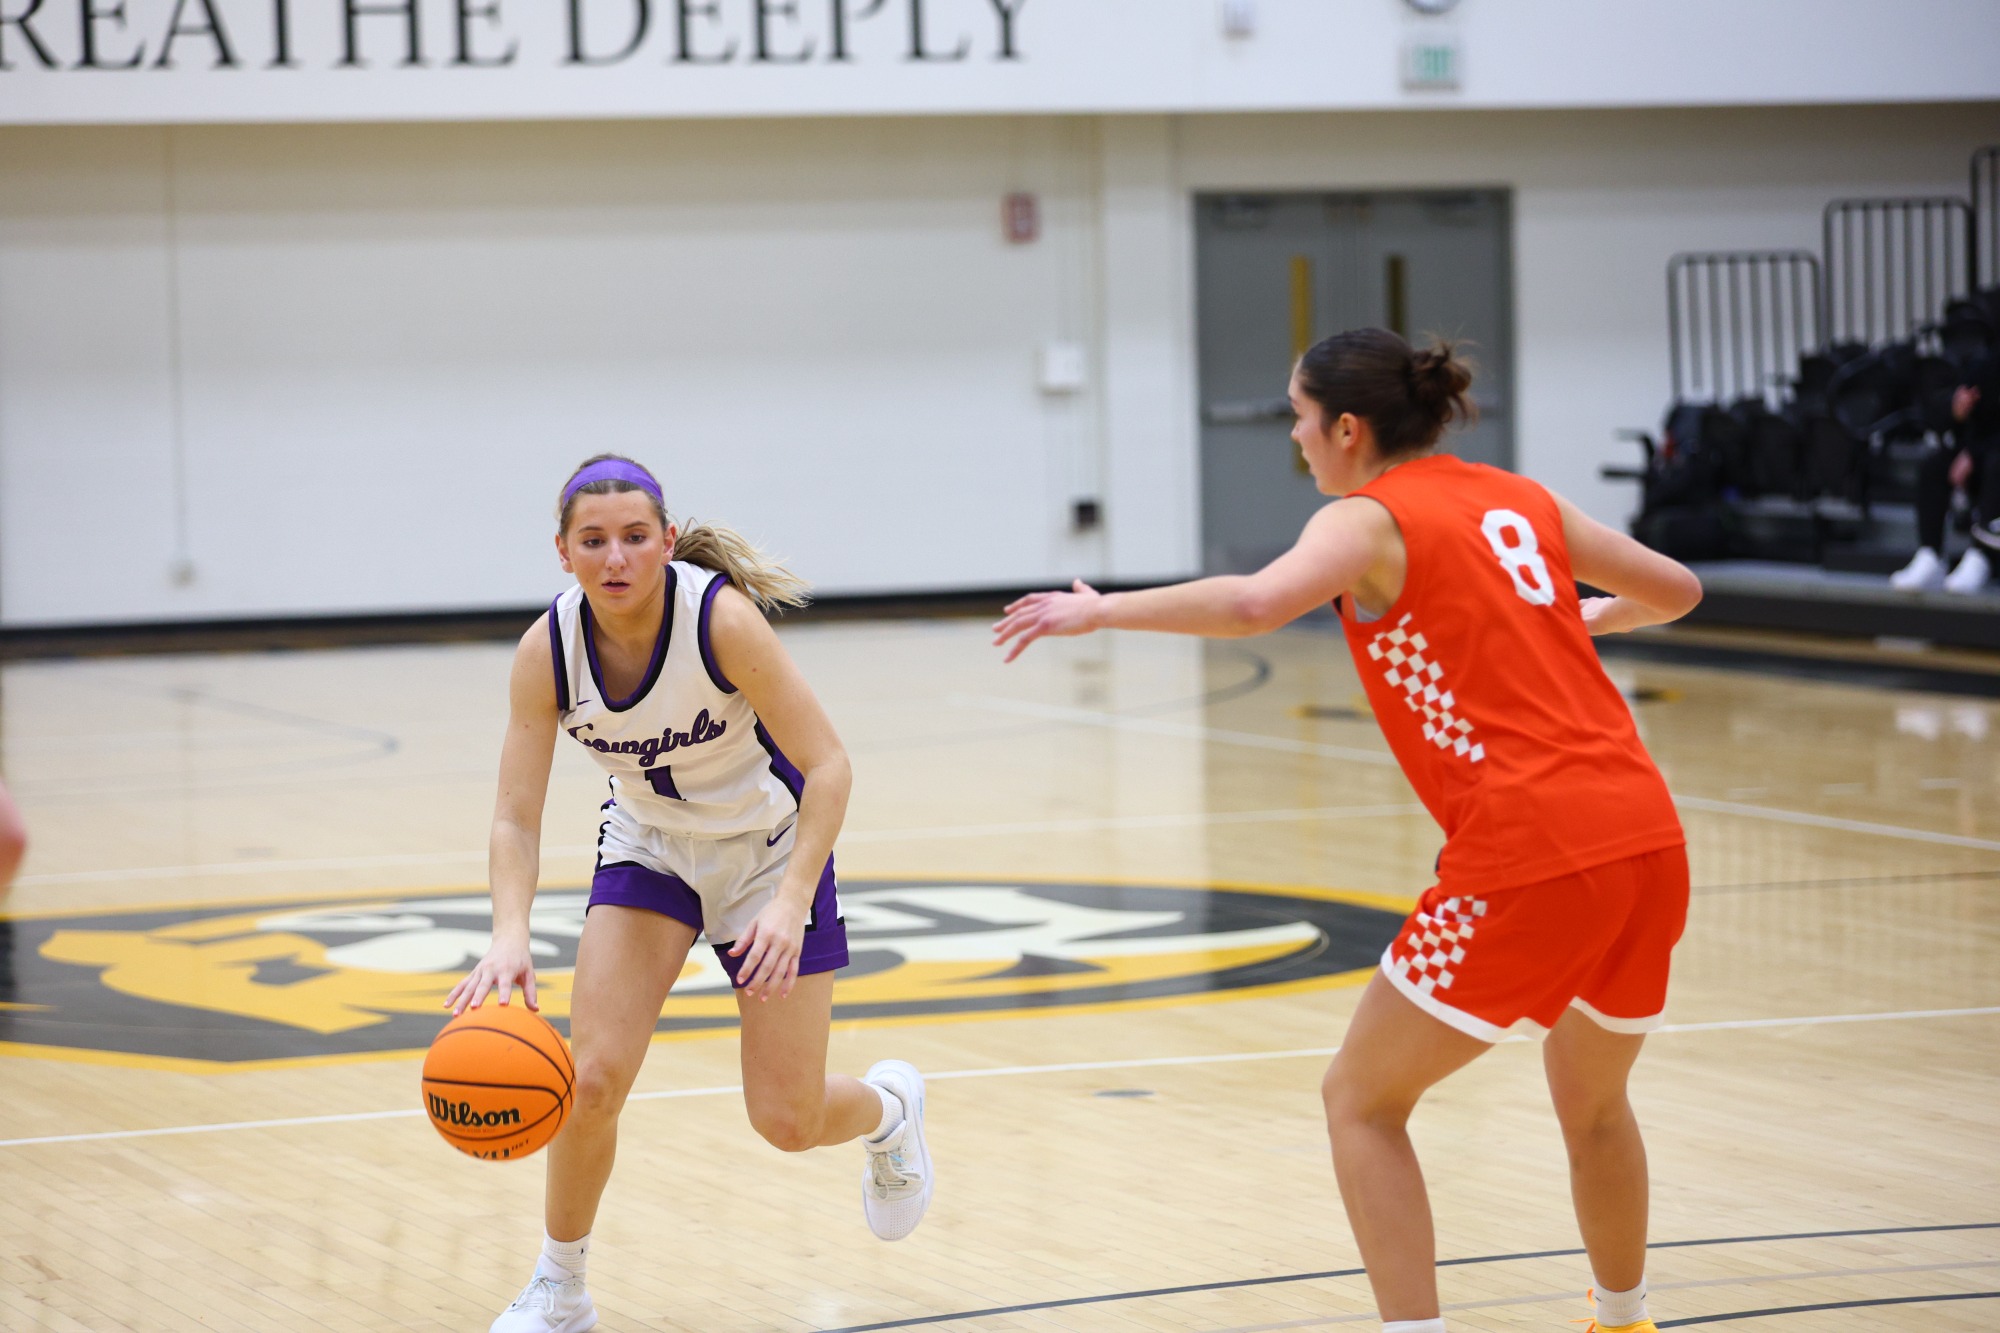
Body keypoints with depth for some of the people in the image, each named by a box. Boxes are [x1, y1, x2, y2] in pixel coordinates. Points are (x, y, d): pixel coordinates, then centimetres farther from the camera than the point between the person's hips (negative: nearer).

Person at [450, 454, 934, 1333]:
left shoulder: (722, 618, -32)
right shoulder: (547, 652, -22)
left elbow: (827, 766, -29)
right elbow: (517, 819, -21)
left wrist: (791, 903, -39)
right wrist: (510, 936, -39)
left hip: (769, 847, -2)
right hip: (649, 847, 2)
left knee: (787, 1120, -1)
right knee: (593, 1074, -16)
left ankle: (888, 1109, 37)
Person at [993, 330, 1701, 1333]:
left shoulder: (1370, 519, -1)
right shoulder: (1520, 500, 18)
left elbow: (1255, 604, -21)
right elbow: (1676, 590, 26)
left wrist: (1103, 610, -10)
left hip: (1528, 858, -7)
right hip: (1648, 840, 7)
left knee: (1361, 1100, 7)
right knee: (1592, 1101, 29)